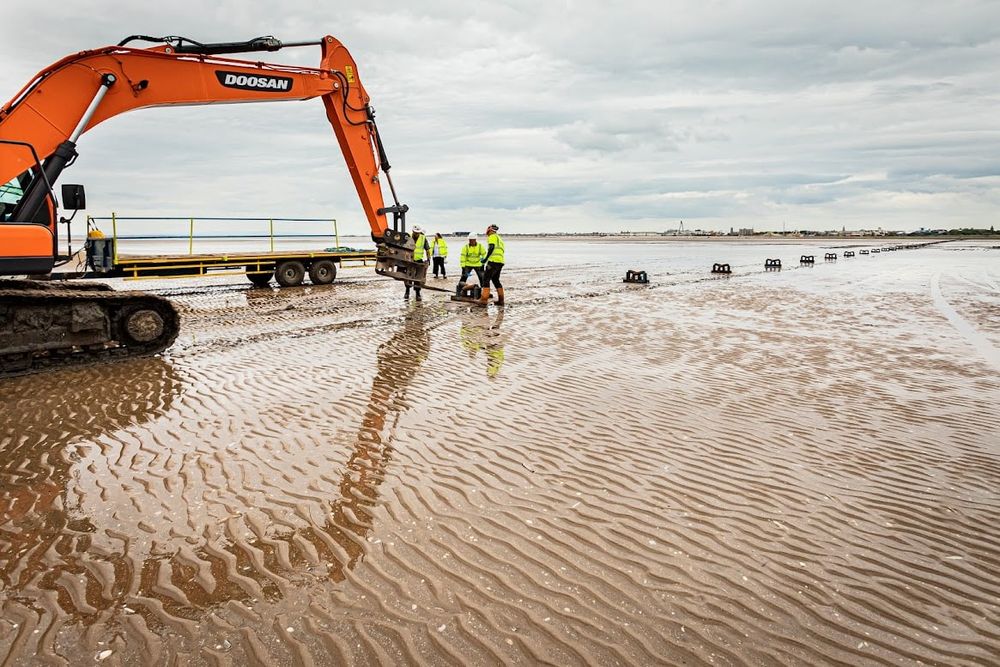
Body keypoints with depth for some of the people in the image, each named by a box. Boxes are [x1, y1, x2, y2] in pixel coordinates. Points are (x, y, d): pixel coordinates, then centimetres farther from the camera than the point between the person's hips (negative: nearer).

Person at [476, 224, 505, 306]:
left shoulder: (492, 236, 3)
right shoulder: (500, 239, 30)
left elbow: (491, 247, -13)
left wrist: (486, 258, -16)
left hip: (494, 260, -9)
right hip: (500, 262, 9)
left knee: (486, 279, -9)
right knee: (496, 280, 18)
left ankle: (484, 300, -17)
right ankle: (501, 300, 17)